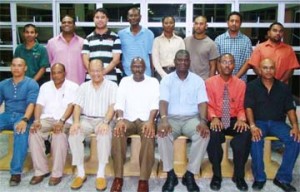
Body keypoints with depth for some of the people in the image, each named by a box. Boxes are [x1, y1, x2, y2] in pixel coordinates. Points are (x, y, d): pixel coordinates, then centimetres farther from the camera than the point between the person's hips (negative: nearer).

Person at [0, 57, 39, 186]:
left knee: (21, 132, -36)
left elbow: (31, 104, -11)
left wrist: (24, 120, -28)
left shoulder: (31, 84, 2)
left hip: (23, 116, -4)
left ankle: (16, 172, -31)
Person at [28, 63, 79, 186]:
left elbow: (71, 106, -8)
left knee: (59, 134, -36)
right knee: (34, 132, -27)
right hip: (46, 119, 4)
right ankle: (41, 171, -16)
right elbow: (39, 105, 8)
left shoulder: (73, 87, 5)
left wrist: (61, 121, -24)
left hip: (65, 121, -3)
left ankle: (57, 173, -23)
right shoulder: (45, 86, 17)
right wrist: (37, 120, -12)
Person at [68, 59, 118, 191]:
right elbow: (78, 106, 6)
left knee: (104, 135, -36)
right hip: (86, 119, 3)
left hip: (103, 120, -3)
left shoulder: (112, 86, 5)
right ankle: (80, 173, -15)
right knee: (74, 134, -28)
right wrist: (76, 121, -14)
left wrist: (105, 122, -24)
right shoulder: (83, 86, 15)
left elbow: (112, 106, -7)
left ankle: (101, 174, -25)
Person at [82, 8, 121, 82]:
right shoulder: (88, 38, 13)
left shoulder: (115, 37, 8)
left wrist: (104, 71, -14)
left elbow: (116, 59, 0)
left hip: (110, 78, -1)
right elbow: (85, 59, 6)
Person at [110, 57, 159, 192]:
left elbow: (155, 104, -5)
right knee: (118, 132, -32)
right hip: (128, 119, 1)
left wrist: (150, 121, -24)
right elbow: (119, 102, 0)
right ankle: (118, 177, -25)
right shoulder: (124, 81, 11)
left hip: (146, 120, -1)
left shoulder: (153, 82, 7)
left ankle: (144, 180, -30)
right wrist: (120, 119, -21)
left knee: (149, 135, -35)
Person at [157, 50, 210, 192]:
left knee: (204, 134, -30)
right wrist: (164, 120, -27)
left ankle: (190, 174, -15)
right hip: (172, 118, 0)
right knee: (162, 134, -32)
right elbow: (163, 101, -7)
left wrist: (203, 121, -22)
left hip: (192, 118, 1)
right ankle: (170, 174, -14)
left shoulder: (198, 80, 9)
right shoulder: (167, 80, 7)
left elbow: (202, 103, -2)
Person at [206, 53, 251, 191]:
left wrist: (241, 119, -14)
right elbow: (208, 105, -1)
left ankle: (239, 175, -12)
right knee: (212, 134, -35)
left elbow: (242, 107, 7)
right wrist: (214, 118, -21)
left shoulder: (240, 84, 6)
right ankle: (216, 175, -14)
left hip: (234, 120, 2)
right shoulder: (210, 82, 1)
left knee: (246, 133, -30)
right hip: (216, 120, -1)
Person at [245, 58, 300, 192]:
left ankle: (283, 178, -12)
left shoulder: (283, 87, 10)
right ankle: (259, 177, -17)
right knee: (256, 139, -36)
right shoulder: (252, 86, 2)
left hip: (278, 123, 3)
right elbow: (248, 107, -7)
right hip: (259, 122, -2)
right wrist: (253, 126, -23)